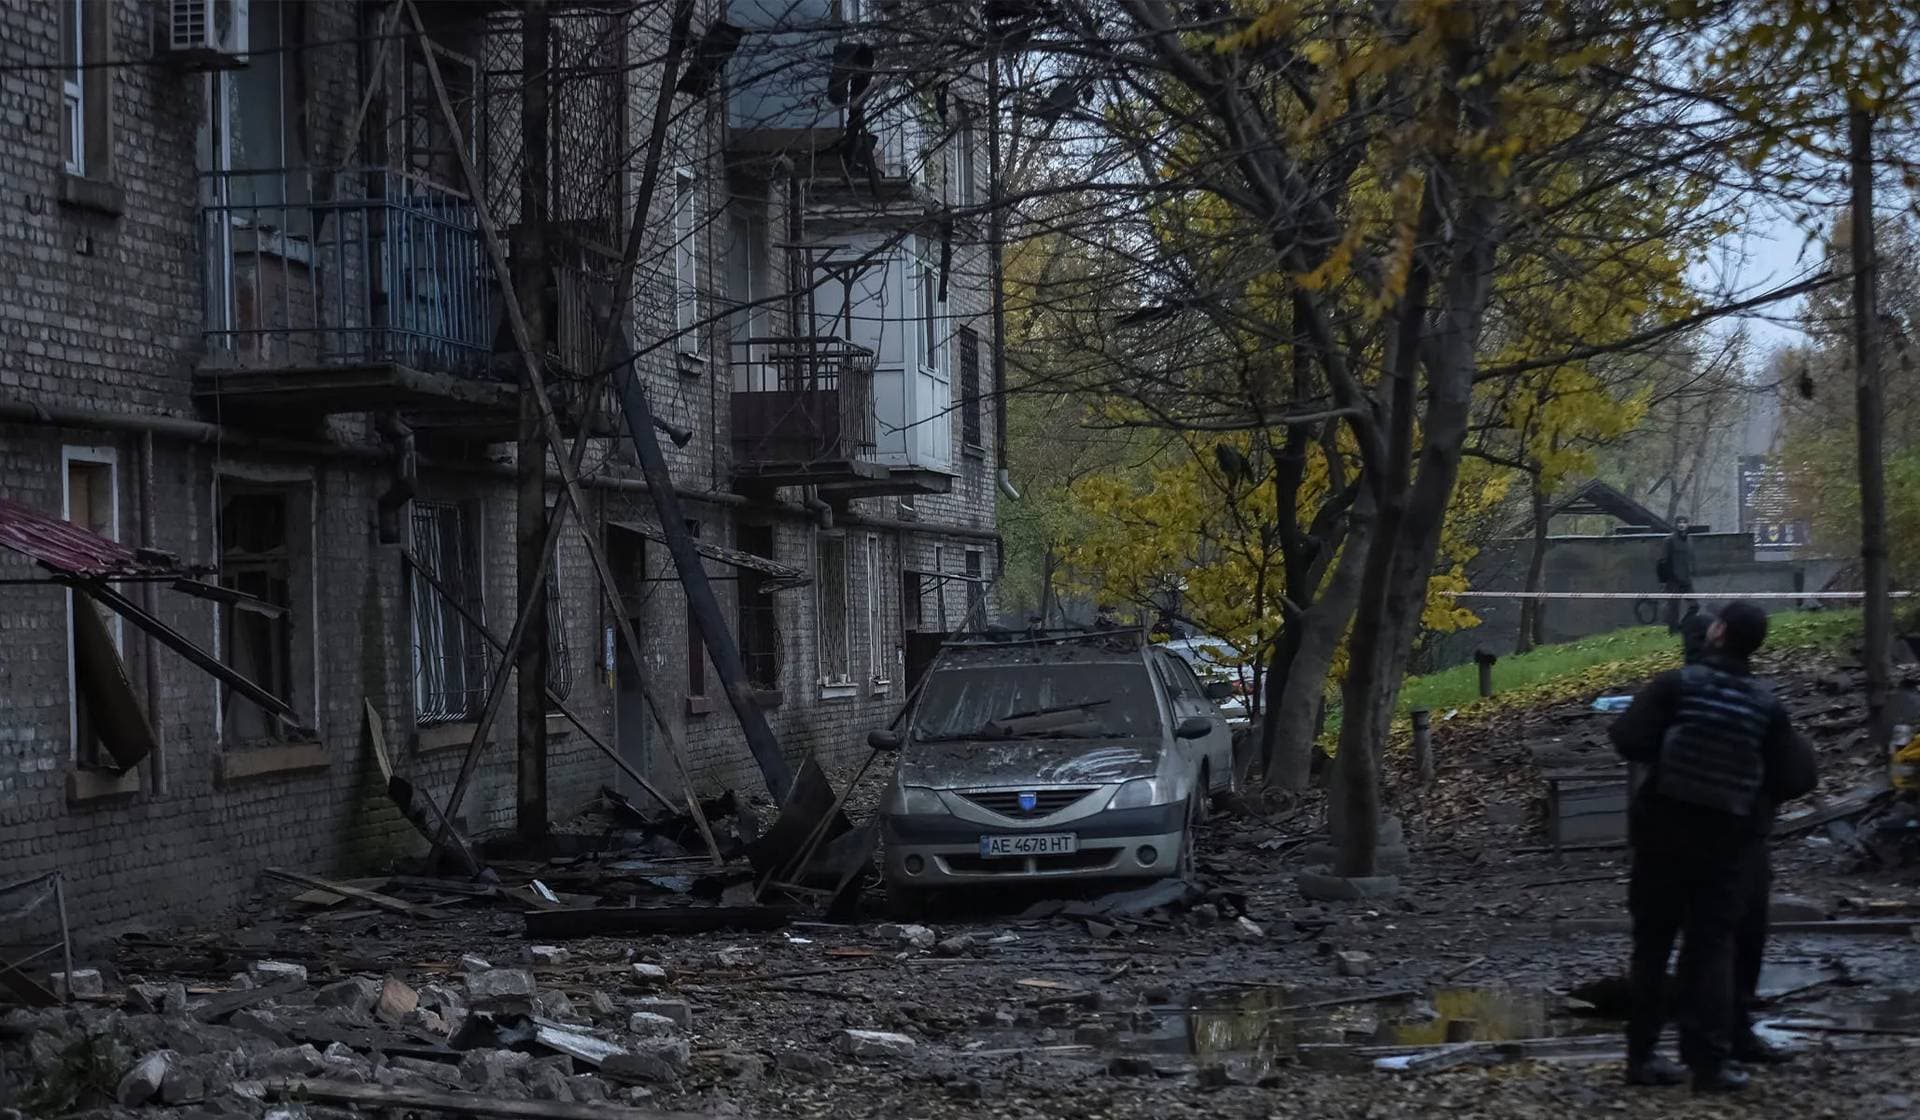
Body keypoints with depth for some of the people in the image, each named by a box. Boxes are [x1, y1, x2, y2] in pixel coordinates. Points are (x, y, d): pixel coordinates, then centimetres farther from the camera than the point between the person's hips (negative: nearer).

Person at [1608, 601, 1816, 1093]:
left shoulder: (1677, 684, -11)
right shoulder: (1766, 705, -5)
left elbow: (1627, 739, -17)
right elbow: (1795, 779, -4)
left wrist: (1664, 759, 4)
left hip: (1665, 831, 0)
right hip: (1729, 841, 1)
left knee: (1653, 943, 10)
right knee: (1712, 947, 5)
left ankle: (1642, 1054, 13)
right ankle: (1710, 1061, -2)